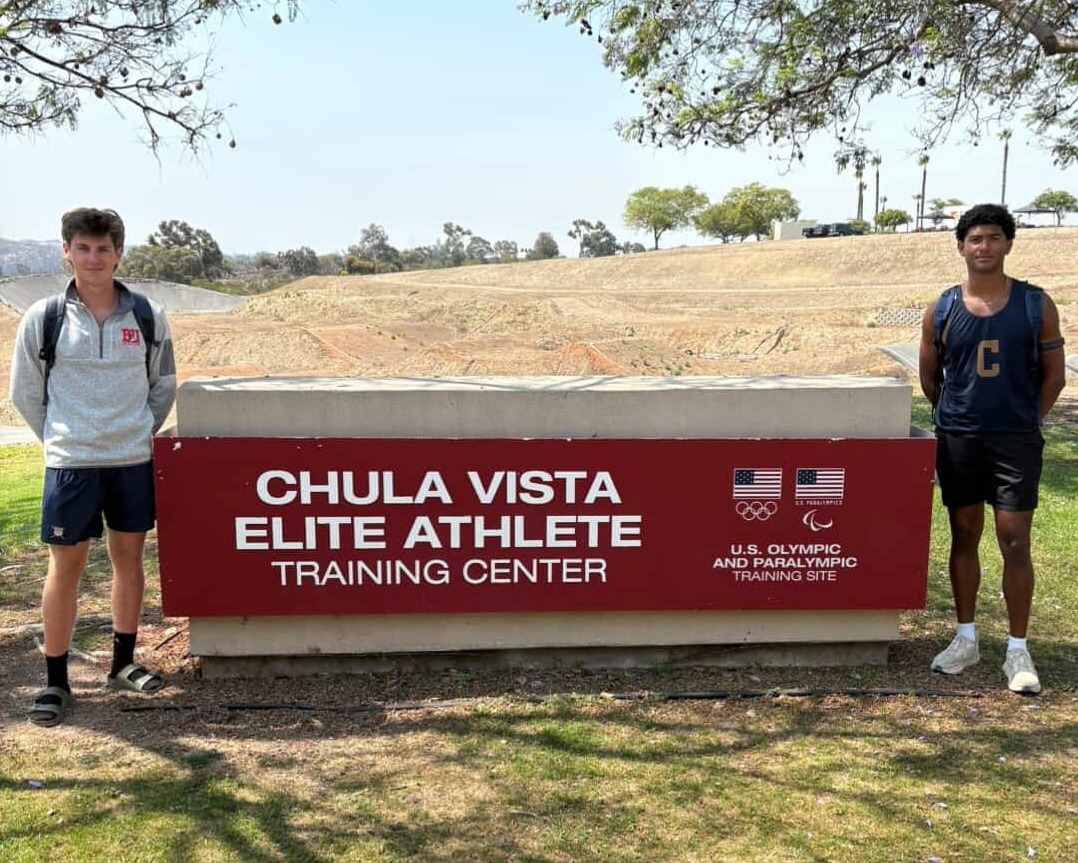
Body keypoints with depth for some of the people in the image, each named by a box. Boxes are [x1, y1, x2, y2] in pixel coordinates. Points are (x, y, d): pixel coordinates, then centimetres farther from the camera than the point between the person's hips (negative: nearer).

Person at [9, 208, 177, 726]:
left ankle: (123, 664, 27)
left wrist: (138, 434, 7)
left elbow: (164, 385, 11)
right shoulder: (43, 318, -4)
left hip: (134, 461, 2)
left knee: (129, 557, 11)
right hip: (70, 464, -2)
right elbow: (25, 392, 5)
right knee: (65, 566, 3)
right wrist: (59, 439, 4)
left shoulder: (148, 317, 0)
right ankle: (56, 681, 16)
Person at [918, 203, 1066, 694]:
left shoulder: (1036, 305, -2)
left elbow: (1054, 374, 5)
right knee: (964, 538, 9)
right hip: (958, 440, 2)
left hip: (1016, 441, -1)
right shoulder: (941, 310, 1)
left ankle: (1018, 651, 10)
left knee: (1014, 543, -1)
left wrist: (1024, 420, 5)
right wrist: (958, 419, 11)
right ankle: (966, 639, 22)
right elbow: (929, 378, 11)